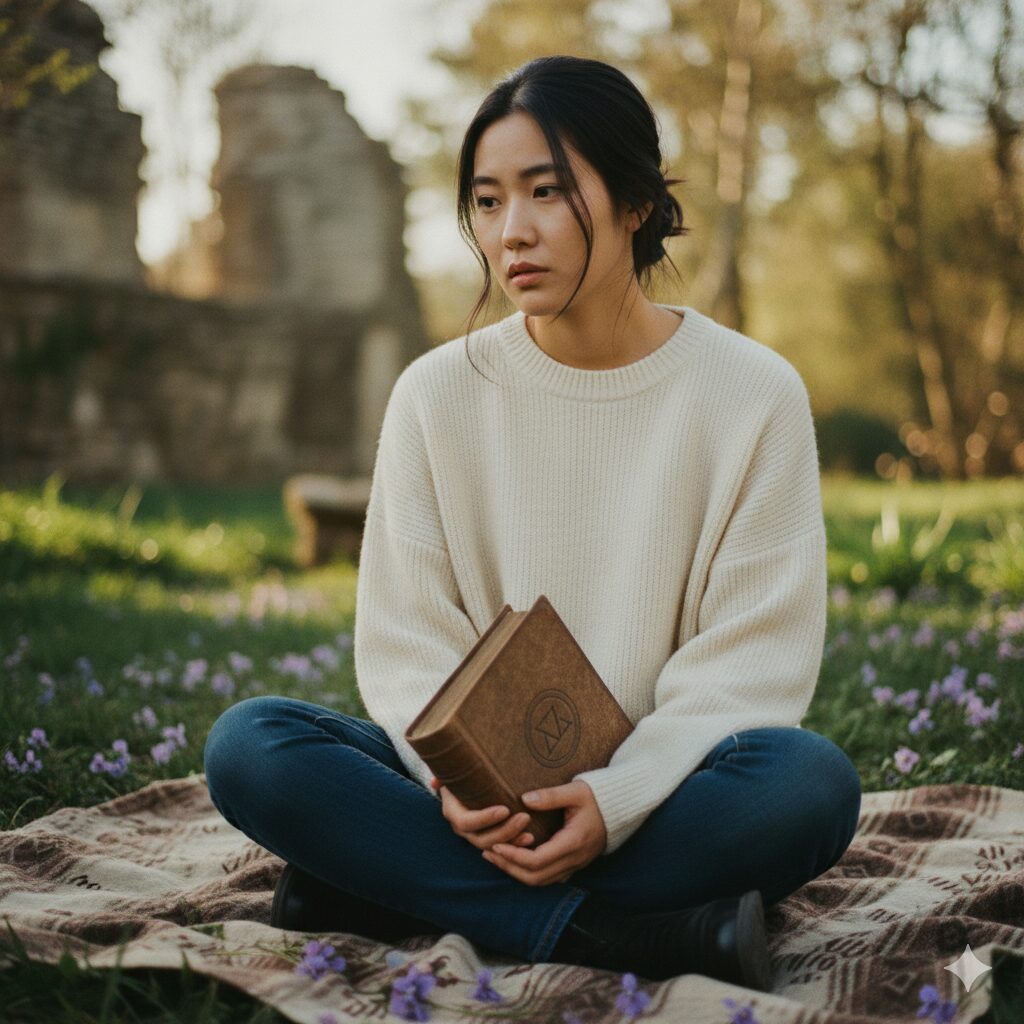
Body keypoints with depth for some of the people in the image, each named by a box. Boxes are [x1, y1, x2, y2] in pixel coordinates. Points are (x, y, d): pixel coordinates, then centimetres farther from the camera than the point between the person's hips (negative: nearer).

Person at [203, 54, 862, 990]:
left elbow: (752, 663, -7)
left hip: (666, 786, -1)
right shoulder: (439, 394, 3)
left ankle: (400, 891, -22)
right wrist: (459, 782, -20)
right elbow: (404, 639, 0)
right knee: (247, 746, -23)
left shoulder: (754, 393, -3)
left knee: (812, 780, -34)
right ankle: (638, 936, -27)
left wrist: (614, 801, -23)